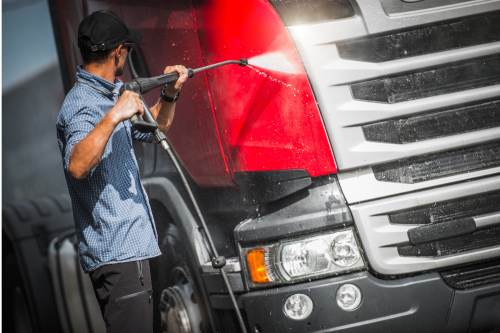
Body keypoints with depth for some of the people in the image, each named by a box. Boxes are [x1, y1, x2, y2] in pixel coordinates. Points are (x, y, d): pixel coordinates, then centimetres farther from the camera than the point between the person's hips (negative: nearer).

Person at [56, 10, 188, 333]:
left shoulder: (109, 96, 16)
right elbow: (77, 167, -32)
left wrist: (169, 95, 15)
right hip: (117, 253, -11)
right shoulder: (83, 106, -15)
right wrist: (114, 116, -36)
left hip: (128, 247, 11)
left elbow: (151, 129, 32)